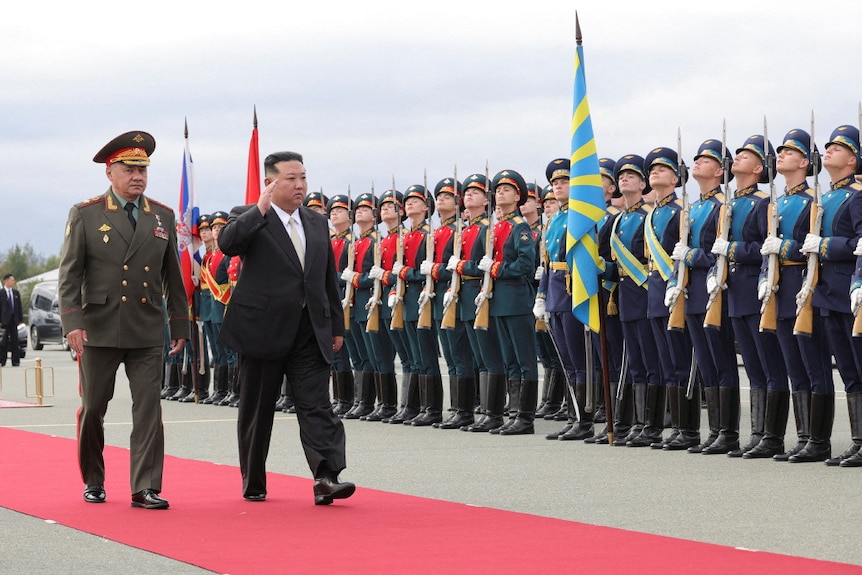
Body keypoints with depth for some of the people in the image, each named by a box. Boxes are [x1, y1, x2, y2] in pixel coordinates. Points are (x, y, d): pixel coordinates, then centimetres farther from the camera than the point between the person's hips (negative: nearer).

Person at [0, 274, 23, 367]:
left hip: (14, 320, 4)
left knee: (14, 341, 4)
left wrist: (20, 319, 5)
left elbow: (19, 307, 13)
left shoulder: (16, 293, 11)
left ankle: (15, 361, 6)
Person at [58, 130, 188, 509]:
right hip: (99, 331, -2)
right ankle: (93, 481, 23)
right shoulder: (85, 215, 0)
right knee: (92, 409, 7)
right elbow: (69, 274, -4)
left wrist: (179, 325, 12)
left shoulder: (163, 217, 10)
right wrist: (72, 322, -14)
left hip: (147, 333, 2)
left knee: (149, 409, -5)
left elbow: (172, 276, 14)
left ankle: (145, 487, -4)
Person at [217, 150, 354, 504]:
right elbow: (227, 243, -24)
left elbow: (329, 279, 18)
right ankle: (253, 483, 19)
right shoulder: (249, 218, -2)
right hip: (262, 330, -4)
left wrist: (337, 326, 15)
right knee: (257, 410, 7)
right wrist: (261, 209, -24)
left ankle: (326, 478, -17)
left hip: (310, 334, 4)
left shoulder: (317, 224, 14)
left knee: (317, 406, -9)